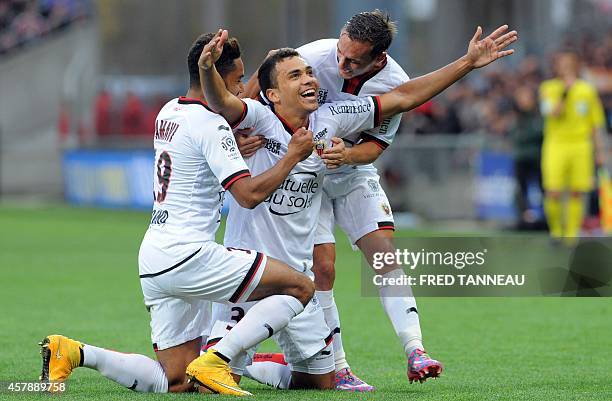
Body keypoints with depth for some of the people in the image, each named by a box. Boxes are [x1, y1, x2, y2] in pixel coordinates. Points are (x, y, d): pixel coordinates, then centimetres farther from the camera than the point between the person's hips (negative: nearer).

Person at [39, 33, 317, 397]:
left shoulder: (169, 113, 16)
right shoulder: (210, 124, -11)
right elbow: (249, 194, -18)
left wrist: (238, 147, 23)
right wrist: (293, 156, -6)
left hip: (153, 263, 9)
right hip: (188, 256, -9)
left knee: (177, 384, 12)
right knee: (301, 287, -7)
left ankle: (74, 352, 2)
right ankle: (215, 362, -15)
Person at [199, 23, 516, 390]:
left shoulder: (330, 120, 4)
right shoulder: (258, 120, -13)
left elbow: (403, 98, 8)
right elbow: (222, 102, -34)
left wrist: (468, 63, 6)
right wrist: (207, 69, -56)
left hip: (297, 277, 6)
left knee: (320, 382, 11)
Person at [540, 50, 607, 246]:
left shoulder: (587, 90, 8)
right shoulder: (548, 88, 5)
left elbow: (596, 124, 12)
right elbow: (552, 113, -12)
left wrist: (600, 151, 8)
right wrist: (565, 91, -15)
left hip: (581, 146, 1)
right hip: (556, 145, -1)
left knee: (577, 193, -1)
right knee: (553, 194, -9)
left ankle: (571, 235, 9)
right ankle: (556, 229, 12)